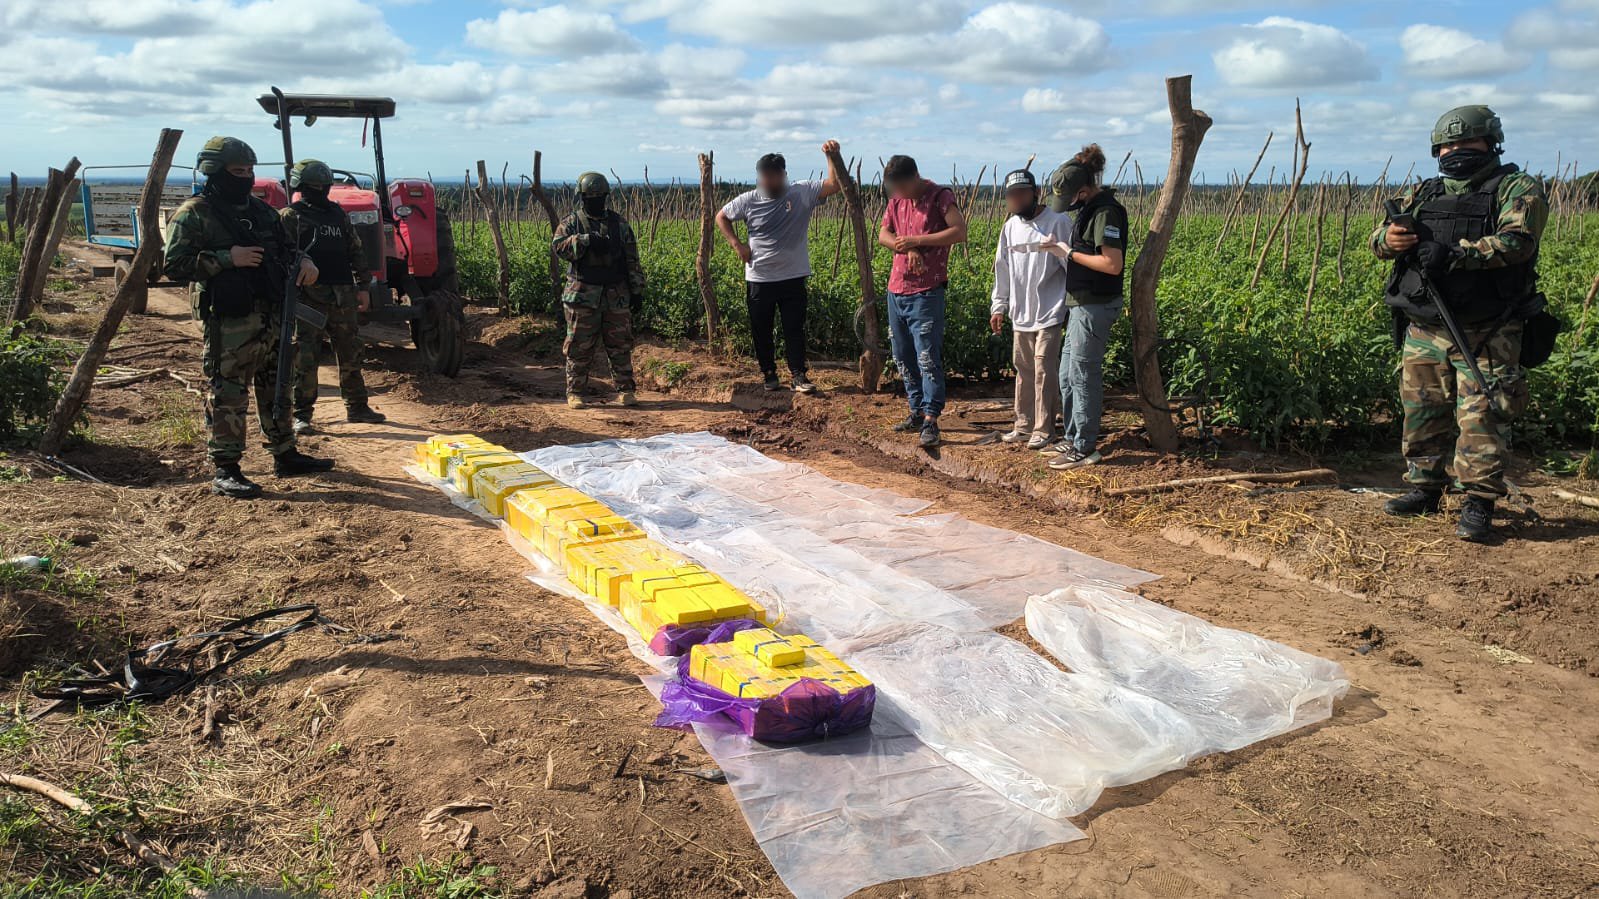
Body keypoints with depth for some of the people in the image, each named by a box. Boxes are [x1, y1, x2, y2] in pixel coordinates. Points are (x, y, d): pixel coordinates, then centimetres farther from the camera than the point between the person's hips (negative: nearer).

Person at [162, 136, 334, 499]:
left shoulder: (262, 211, 15)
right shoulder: (193, 215, -6)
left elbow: (284, 248, 26)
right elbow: (174, 265, -12)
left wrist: (304, 262, 3)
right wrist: (226, 258, -20)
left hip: (271, 316, 7)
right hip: (228, 322, -7)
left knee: (276, 388, 15)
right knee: (228, 396, -4)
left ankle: (285, 455, 27)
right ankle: (225, 472, 1)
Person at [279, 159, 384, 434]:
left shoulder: (338, 214, 16)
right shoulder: (289, 216, 0)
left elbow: (356, 252, 18)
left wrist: (363, 287, 11)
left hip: (343, 297, 5)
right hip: (308, 296, -5)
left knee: (350, 354, 11)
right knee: (304, 358, -4)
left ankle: (356, 407, 22)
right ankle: (301, 415, 3)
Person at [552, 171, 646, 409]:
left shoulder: (619, 224, 10)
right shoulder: (572, 223, 3)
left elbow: (632, 260, 11)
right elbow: (560, 247, -15)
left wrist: (637, 290, 7)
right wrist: (586, 240, -26)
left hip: (616, 296, 2)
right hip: (583, 296, -2)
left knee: (621, 345, 4)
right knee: (579, 347, 2)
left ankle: (625, 390, 14)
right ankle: (574, 392, 10)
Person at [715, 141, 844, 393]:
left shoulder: (801, 193, -6)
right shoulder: (748, 201, -4)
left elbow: (834, 186, -14)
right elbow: (721, 217, 10)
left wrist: (832, 156, -27)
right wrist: (737, 244, -2)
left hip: (793, 278, -1)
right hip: (759, 279, 1)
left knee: (794, 329, 4)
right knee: (761, 330, 11)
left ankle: (798, 375, 13)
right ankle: (769, 374, 26)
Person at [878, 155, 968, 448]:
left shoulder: (940, 196, -8)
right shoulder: (897, 199, 11)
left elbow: (960, 232, -17)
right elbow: (883, 234, 8)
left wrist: (917, 240, -20)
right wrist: (906, 247, -12)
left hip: (926, 292, -7)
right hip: (897, 289, 7)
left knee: (927, 357, -10)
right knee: (903, 357, 13)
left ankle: (930, 420, -10)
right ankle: (917, 410, 24)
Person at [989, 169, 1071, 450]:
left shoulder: (1058, 221, -9)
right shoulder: (1010, 227, 9)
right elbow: (1002, 269, 16)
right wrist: (998, 306, 14)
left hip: (1049, 313, -6)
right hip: (1020, 314, 6)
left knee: (1044, 372, -4)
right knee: (1023, 371, 12)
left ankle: (1043, 430, 4)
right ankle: (1024, 426, 22)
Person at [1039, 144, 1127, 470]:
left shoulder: (1106, 212, -18)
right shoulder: (1090, 208, 11)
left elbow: (1113, 264, -24)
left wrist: (1070, 253, -16)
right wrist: (1061, 248, 5)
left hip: (1095, 306, -10)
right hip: (1081, 303, 10)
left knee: (1083, 375, -3)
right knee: (1067, 375, 16)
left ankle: (1085, 449, 7)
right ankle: (1073, 438, 28)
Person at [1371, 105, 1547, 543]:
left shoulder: (1518, 189, 1)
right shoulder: (1422, 194, 16)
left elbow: (1517, 241, -17)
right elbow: (1378, 238, 9)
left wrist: (1454, 254, -29)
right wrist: (1390, 238, -16)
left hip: (1486, 333, -5)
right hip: (1424, 330, 5)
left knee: (1482, 417, -8)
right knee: (1422, 413, 11)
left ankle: (1478, 505, -2)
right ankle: (1425, 489, 24)